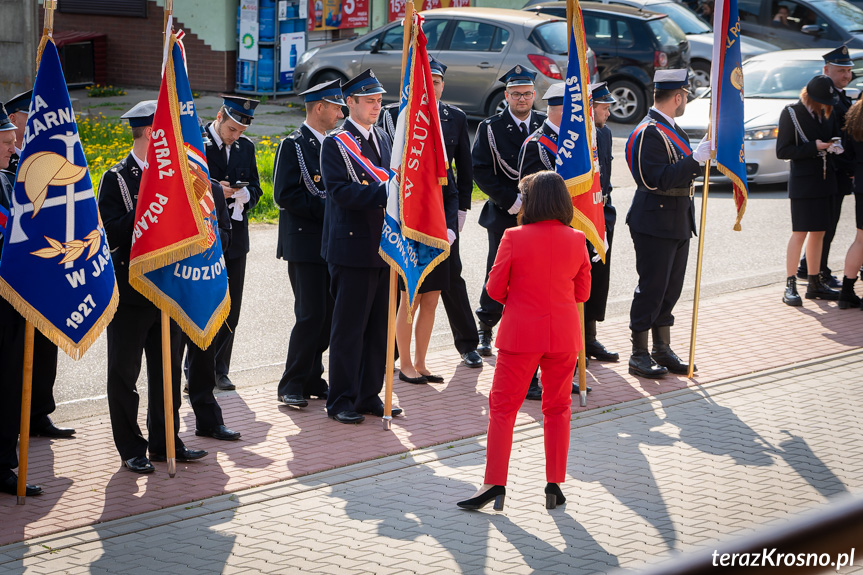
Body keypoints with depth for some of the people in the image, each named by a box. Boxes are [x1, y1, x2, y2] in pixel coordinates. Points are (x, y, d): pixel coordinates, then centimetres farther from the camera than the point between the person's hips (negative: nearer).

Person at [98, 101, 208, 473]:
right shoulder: (117, 178, -8)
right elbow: (115, 234, -18)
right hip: (130, 292, -6)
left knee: (167, 370, 10)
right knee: (125, 373, 3)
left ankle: (165, 442, 20)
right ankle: (131, 449, 12)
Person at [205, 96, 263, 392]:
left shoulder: (246, 148, 9)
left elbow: (255, 189, 13)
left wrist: (244, 195, -10)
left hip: (234, 236, 5)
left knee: (230, 309, 8)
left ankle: (219, 370, 17)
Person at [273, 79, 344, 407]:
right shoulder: (294, 145, -8)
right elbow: (284, 195, -16)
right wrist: (324, 208, -19)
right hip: (305, 243, -8)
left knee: (328, 313, 8)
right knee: (311, 314, -9)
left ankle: (312, 379, 18)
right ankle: (291, 386, -1)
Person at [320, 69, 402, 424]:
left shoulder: (382, 139, 16)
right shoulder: (335, 144, -7)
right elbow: (341, 191, -19)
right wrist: (384, 190, -27)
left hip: (384, 245, 7)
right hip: (353, 248, -7)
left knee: (379, 326, 10)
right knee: (349, 327, -2)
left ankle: (369, 395, 20)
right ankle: (341, 401, 5)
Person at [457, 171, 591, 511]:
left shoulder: (514, 238, -10)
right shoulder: (576, 240, -1)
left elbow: (495, 288, -5)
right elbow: (582, 292, 6)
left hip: (521, 334, -3)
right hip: (564, 336, 3)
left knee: (503, 407, 5)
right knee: (557, 408, 13)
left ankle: (495, 483, 0)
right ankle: (555, 483, 12)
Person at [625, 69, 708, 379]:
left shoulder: (672, 129, 15)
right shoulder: (650, 132, -18)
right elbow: (659, 180, -27)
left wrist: (703, 156, 13)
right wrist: (696, 159, -29)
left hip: (676, 223, 10)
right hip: (654, 223, -10)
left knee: (671, 288, 14)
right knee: (651, 288, -4)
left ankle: (662, 349, 23)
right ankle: (639, 355, 4)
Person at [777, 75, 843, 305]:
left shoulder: (828, 112, 11)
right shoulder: (791, 113, -6)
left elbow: (835, 139, 21)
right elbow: (782, 151, -10)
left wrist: (834, 147, -4)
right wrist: (814, 147, -17)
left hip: (826, 182, 6)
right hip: (803, 183, -6)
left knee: (819, 233, 10)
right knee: (800, 233, -6)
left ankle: (815, 283, 18)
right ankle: (790, 286, -2)